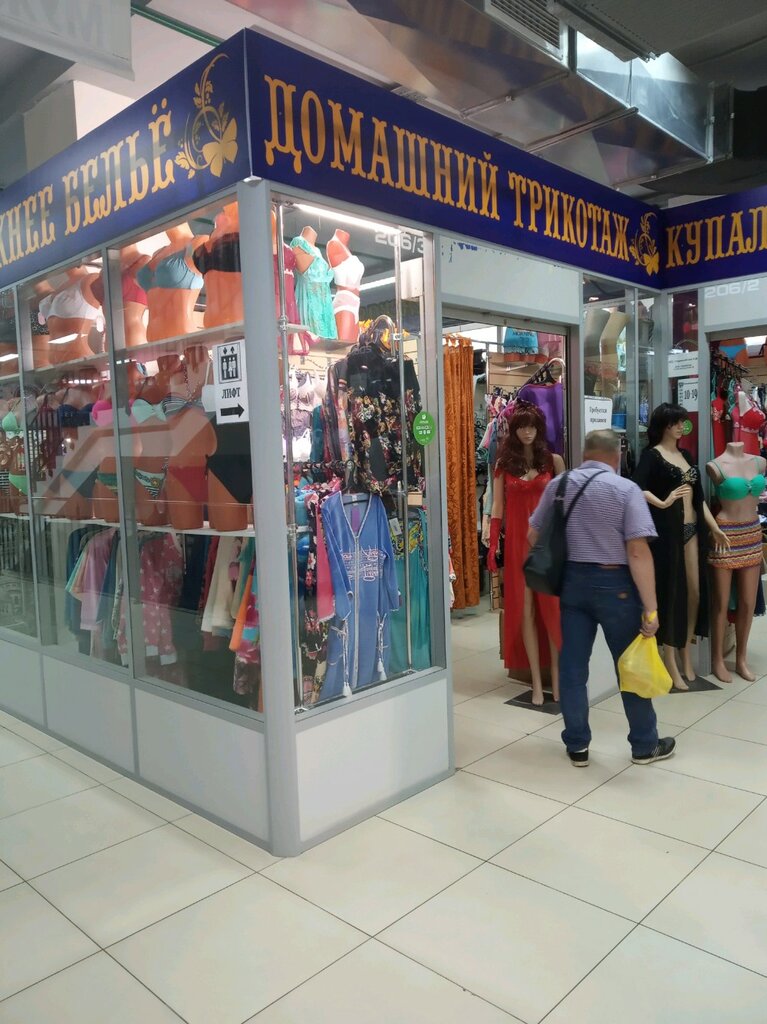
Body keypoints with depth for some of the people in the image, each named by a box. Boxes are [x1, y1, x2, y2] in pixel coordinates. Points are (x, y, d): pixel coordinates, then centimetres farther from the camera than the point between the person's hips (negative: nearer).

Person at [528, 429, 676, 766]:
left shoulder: (558, 485, 2)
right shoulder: (626, 489, -11)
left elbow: (533, 535, 9)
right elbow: (638, 552, -18)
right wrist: (650, 607, -15)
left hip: (571, 581, 4)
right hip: (614, 583, -3)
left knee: (572, 665, 11)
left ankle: (576, 746, 21)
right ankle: (645, 745, 26)